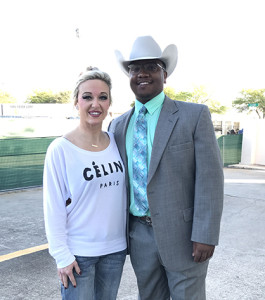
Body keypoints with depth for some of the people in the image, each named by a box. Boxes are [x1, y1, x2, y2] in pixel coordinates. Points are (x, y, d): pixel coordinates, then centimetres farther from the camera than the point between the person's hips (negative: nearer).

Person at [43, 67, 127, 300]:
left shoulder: (116, 142, 1)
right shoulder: (61, 149, -13)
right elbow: (53, 207, -11)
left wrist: (129, 238, 8)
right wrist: (62, 255, -11)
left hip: (115, 249, 5)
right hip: (78, 252, -4)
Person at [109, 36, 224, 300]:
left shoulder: (194, 116, -7)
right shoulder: (118, 126, 6)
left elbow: (210, 178, -12)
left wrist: (205, 237, -16)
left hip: (182, 236, -4)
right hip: (140, 235, 4)